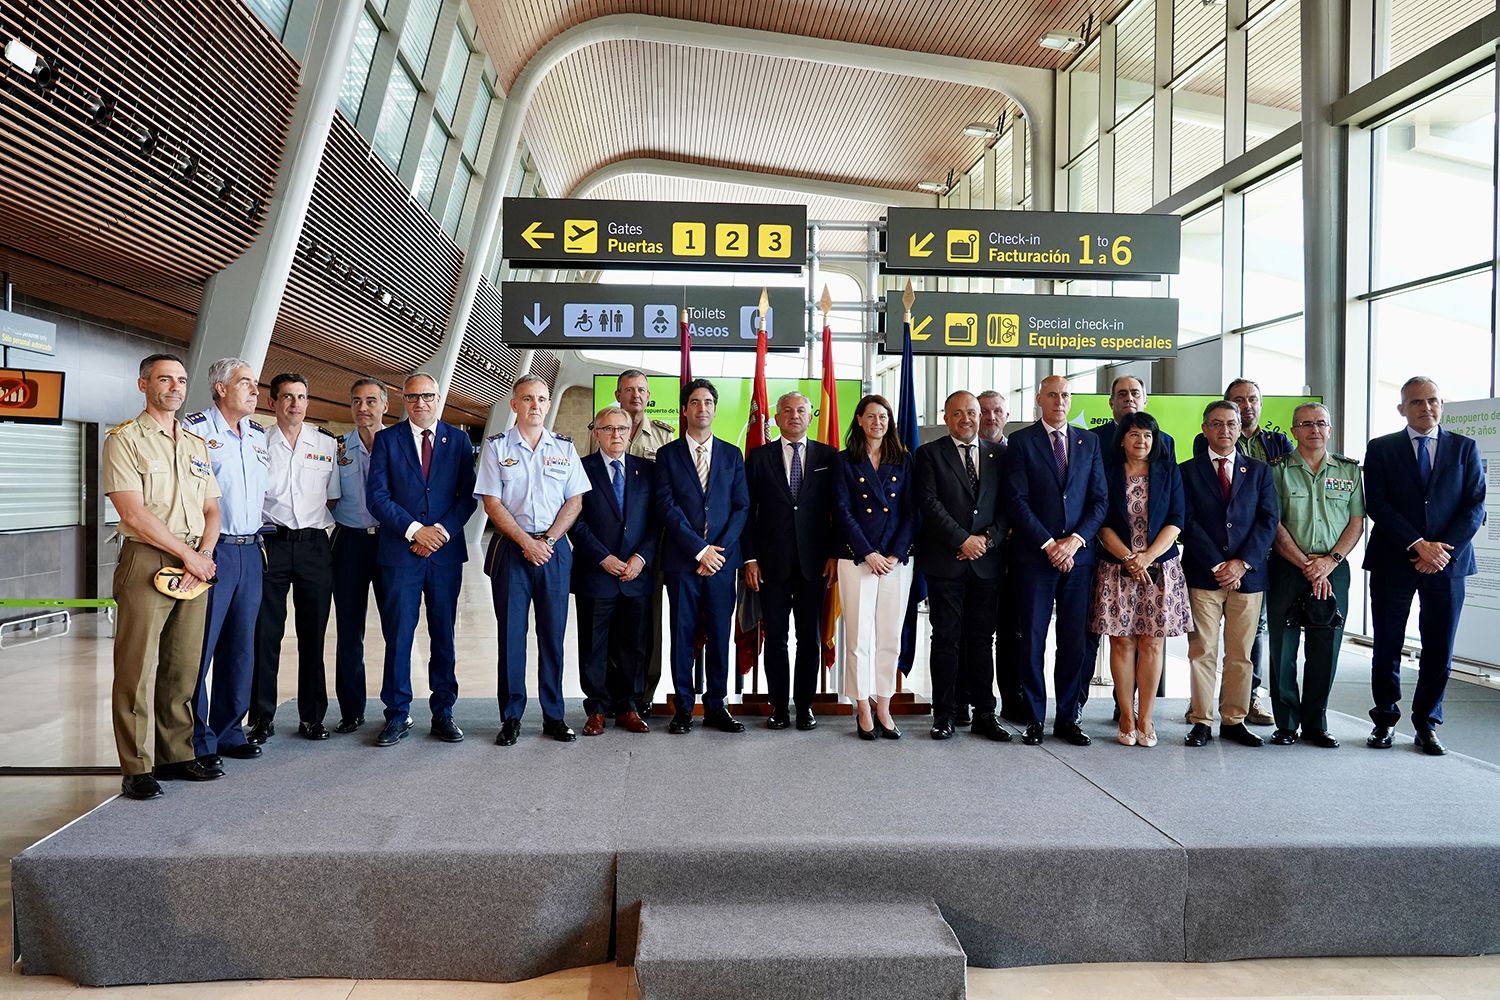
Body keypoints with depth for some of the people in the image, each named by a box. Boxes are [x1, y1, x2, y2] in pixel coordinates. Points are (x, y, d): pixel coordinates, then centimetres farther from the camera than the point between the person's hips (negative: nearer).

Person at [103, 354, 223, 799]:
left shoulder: (196, 443, 17)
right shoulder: (124, 439, -2)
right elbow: (135, 514, -11)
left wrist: (204, 554, -3)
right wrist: (189, 555, -10)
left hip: (195, 564, 6)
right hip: (146, 562, -5)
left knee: (183, 667, 9)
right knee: (138, 668, -2)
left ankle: (177, 755, 17)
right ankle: (137, 768, 5)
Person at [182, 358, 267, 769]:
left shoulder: (258, 435, 15)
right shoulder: (195, 429, -7)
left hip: (250, 550, 7)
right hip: (211, 550, -7)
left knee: (241, 647, 12)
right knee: (199, 648, -1)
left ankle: (229, 731, 23)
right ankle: (198, 741, 9)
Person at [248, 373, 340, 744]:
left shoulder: (328, 445, 10)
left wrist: (329, 525, 3)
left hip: (314, 545, 1)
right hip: (270, 544, -1)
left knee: (313, 635, 6)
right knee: (265, 634, 1)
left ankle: (312, 717, 16)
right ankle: (262, 719, 12)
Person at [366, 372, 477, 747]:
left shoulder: (458, 439, 9)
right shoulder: (386, 439, 6)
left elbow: (468, 495, 5)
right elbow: (377, 496, -2)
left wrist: (441, 531, -8)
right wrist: (415, 530, -11)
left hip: (446, 550, 1)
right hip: (399, 551, -1)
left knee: (443, 635, 7)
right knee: (398, 635, 1)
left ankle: (443, 713, 15)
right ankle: (397, 715, 11)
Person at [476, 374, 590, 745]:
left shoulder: (564, 448, 9)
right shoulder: (497, 446, 4)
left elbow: (575, 501, 5)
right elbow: (492, 502, -2)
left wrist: (547, 540, -8)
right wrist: (527, 542, -11)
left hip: (554, 548, 2)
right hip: (511, 548, -1)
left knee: (553, 633, 5)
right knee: (511, 632, 2)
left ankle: (553, 716, 13)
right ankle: (511, 718, 11)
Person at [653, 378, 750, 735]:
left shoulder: (732, 455, 12)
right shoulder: (668, 454, 5)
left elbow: (742, 507, 6)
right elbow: (667, 507, -4)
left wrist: (720, 549, -7)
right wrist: (700, 549, -11)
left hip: (721, 558, 2)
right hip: (682, 559, -1)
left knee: (719, 635, 5)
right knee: (683, 634, 3)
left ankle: (716, 706, 15)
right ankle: (683, 708, 12)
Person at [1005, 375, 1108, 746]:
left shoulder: (1089, 442, 12)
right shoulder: (1021, 441, 1)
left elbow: (1100, 500, 7)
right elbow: (1018, 501, -6)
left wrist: (1075, 540, -7)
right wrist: (1048, 544, -12)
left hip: (1078, 554, 3)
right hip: (1034, 556, -3)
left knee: (1074, 642, 6)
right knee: (1032, 641, 2)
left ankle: (1068, 718, 16)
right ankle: (1034, 719, 11)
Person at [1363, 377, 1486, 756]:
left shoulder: (1465, 448, 8)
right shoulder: (1381, 449, 3)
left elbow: (1475, 507, 1)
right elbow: (1377, 505, -5)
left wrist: (1445, 550, -11)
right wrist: (1418, 545, -14)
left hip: (1447, 561, 1)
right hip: (1393, 561, -1)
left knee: (1439, 649, 5)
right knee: (1387, 646, 5)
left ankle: (1427, 724, 19)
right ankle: (1385, 719, 19)